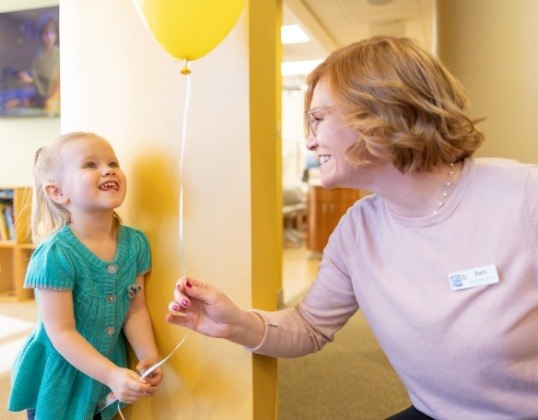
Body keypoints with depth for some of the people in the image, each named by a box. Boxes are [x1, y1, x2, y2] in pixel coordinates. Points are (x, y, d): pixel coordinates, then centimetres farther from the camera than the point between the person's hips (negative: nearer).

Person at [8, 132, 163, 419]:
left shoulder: (135, 243, -9)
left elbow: (136, 309, -3)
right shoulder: (56, 254, -24)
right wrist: (112, 374, -28)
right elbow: (61, 333, -22)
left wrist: (149, 357, -15)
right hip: (57, 382, -4)